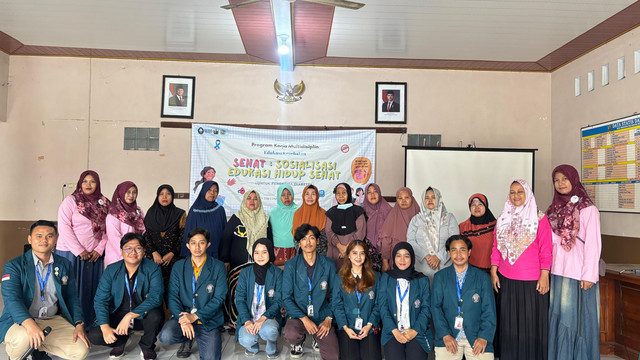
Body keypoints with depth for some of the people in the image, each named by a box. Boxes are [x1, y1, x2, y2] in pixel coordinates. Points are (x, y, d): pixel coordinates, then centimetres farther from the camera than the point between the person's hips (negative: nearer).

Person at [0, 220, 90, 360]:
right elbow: (11, 299, -17)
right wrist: (29, 323, -35)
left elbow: (72, 297, 9)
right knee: (23, 338, -38)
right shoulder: (14, 266, -3)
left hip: (53, 320, 3)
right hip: (21, 320, -3)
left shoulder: (65, 265, 9)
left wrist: (79, 324, -8)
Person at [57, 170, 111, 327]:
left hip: (94, 255, 3)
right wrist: (79, 251, -11)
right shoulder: (70, 201, -1)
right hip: (70, 253, -3)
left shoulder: (103, 204, 9)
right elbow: (64, 227, -8)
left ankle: (89, 325, 12)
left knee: (91, 289, 4)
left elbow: (106, 229, 9)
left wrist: (99, 249, -3)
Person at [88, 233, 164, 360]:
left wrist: (130, 316, -30)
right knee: (94, 336, -20)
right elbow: (100, 300, -6)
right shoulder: (111, 270, -2)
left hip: (143, 316, -2)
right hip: (118, 315, 2)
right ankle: (121, 341, 14)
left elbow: (155, 298, -22)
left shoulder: (153, 269, -11)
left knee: (155, 315, -34)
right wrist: (105, 327, -21)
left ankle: (147, 347, -2)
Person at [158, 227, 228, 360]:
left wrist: (195, 316, -16)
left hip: (208, 320, -2)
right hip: (182, 314, 2)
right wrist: (182, 319, -16)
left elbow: (219, 298, -6)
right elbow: (173, 296, 1)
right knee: (165, 337, -27)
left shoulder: (218, 267, -1)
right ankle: (187, 340, 9)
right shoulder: (179, 266, 7)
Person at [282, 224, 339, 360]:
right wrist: (304, 319, -16)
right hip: (298, 315, -1)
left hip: (322, 316, 1)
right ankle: (298, 344, 7)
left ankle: (317, 340, 21)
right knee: (291, 335, -33)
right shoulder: (291, 265, -3)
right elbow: (286, 298, -5)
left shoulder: (328, 264, 1)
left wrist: (329, 319, -8)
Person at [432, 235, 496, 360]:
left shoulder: (483, 277, 9)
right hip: (448, 336, 0)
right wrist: (445, 335, -10)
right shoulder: (440, 277, 9)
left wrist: (484, 337, -8)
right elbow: (436, 307, 2)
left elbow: (489, 311, 5)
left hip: (476, 335, 0)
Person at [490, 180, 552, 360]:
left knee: (531, 322, 4)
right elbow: (496, 248, 11)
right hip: (506, 279, 4)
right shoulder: (503, 218, 10)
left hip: (531, 281, -4)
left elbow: (545, 249, -5)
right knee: (509, 322, 10)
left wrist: (544, 275, -10)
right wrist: (493, 271, 6)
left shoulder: (539, 218, -2)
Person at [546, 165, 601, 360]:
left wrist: (589, 275, -13)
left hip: (578, 273, -6)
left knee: (576, 318, 4)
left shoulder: (587, 208, -8)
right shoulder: (555, 208, 11)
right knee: (558, 315, 12)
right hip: (557, 271, 6)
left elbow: (593, 243, -11)